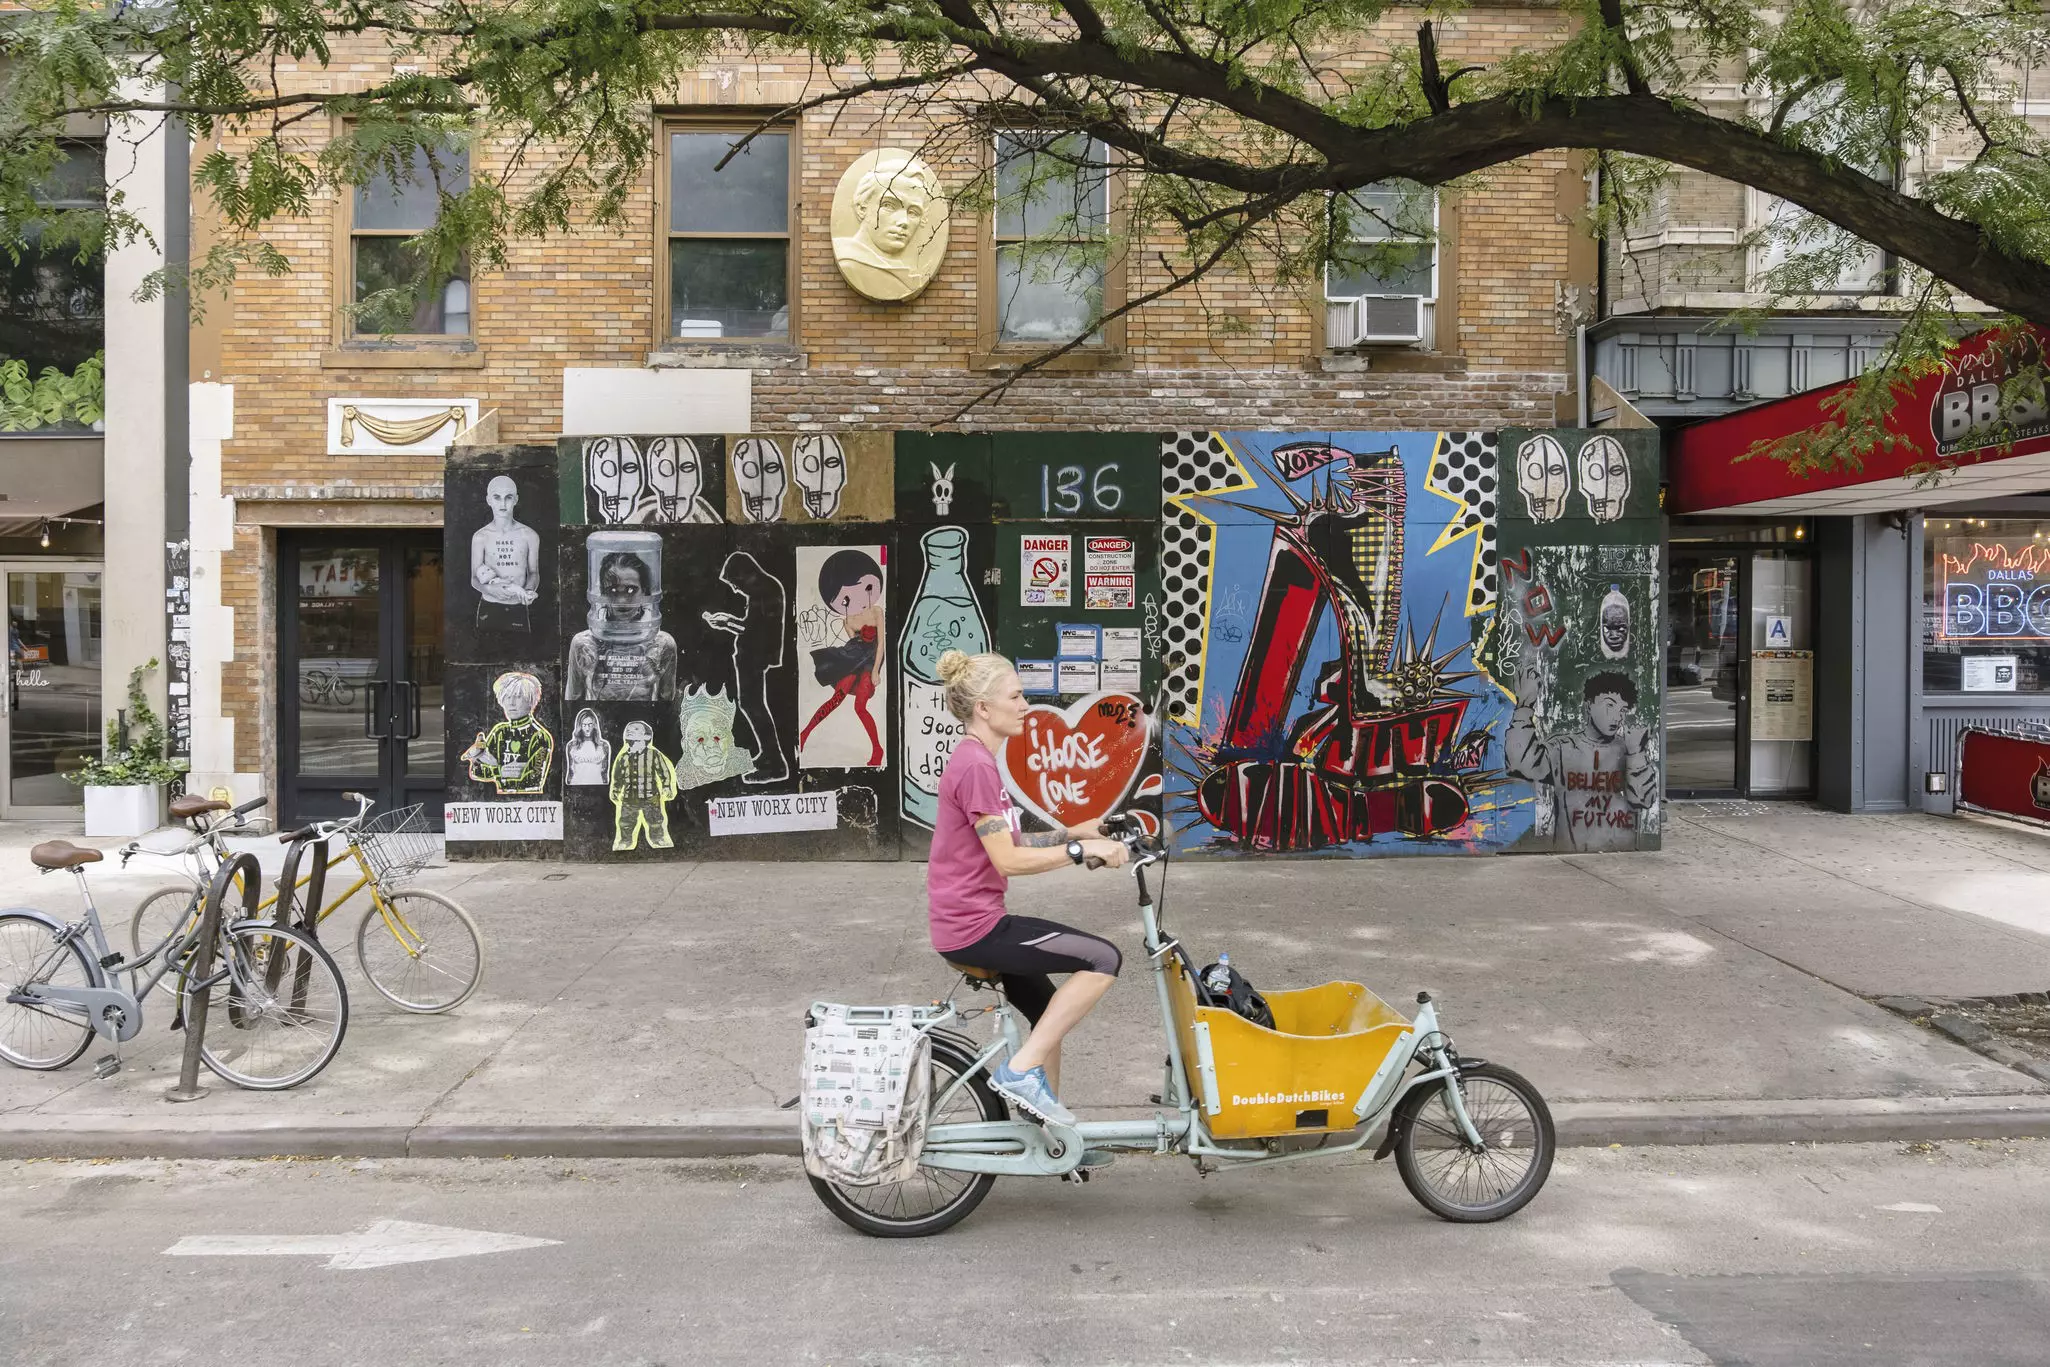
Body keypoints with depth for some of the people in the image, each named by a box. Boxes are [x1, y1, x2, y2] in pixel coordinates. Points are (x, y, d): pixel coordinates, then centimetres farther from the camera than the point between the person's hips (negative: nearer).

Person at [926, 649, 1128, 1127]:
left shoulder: (976, 760, 15)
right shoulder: (976, 766, -18)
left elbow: (1007, 842, 17)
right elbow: (1008, 860, -22)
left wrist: (1071, 834, 8)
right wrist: (1082, 850, -18)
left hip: (967, 921, 11)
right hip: (975, 927, -11)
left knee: (1051, 1014, 20)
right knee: (1104, 958, -11)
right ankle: (1021, 1070, -7)